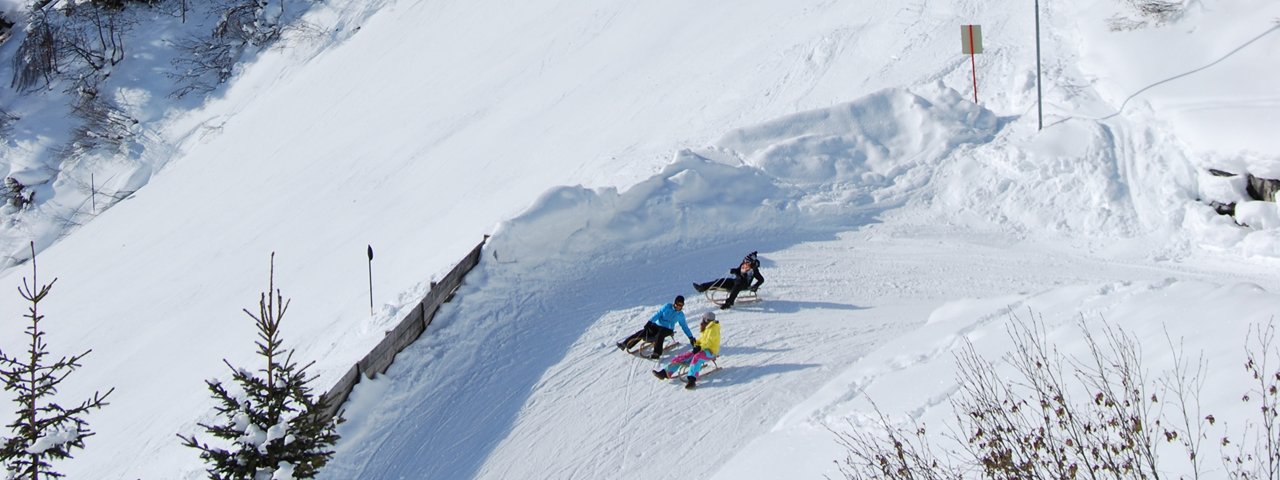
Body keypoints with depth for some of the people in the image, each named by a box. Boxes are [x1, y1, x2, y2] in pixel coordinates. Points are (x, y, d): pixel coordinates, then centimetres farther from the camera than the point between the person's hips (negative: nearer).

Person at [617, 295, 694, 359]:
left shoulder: (681, 315, 5)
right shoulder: (667, 307, 2)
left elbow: (684, 326, 15)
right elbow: (658, 314, -3)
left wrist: (691, 337, 13)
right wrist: (650, 322, -15)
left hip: (667, 330, -2)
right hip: (657, 325, 2)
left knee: (660, 334, -37)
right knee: (643, 332, -18)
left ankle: (657, 353, -49)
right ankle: (625, 343, -16)